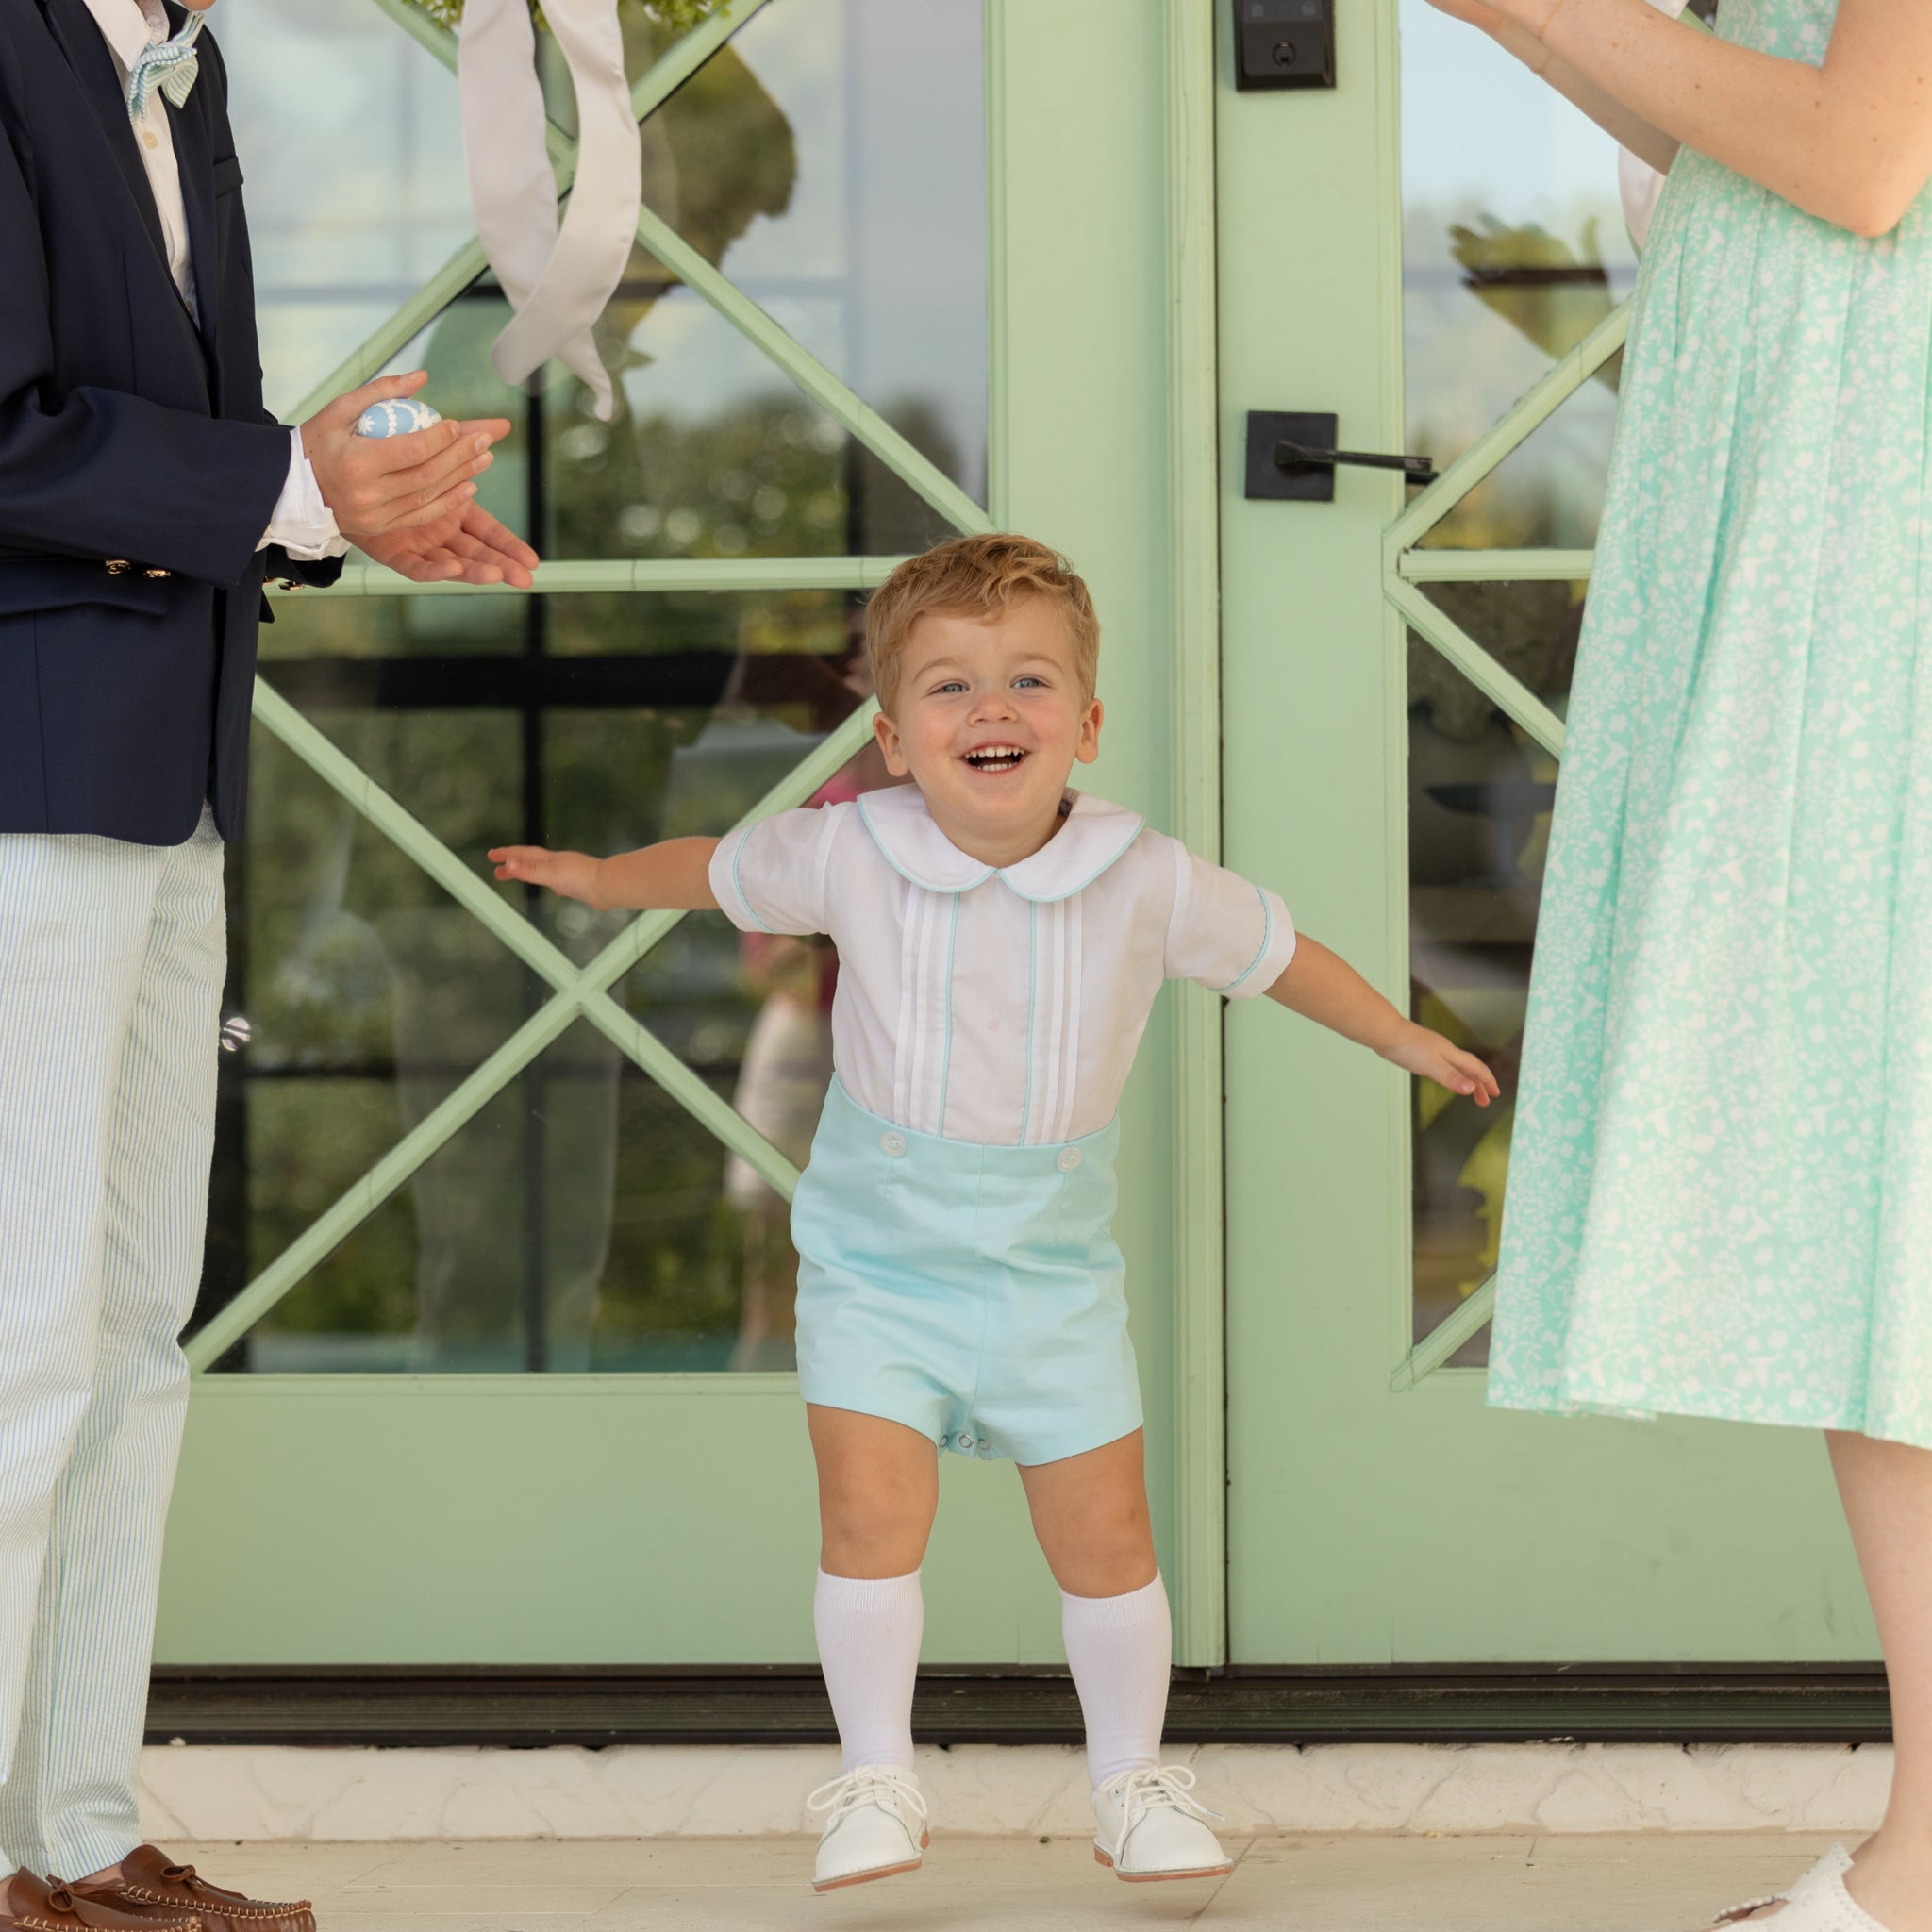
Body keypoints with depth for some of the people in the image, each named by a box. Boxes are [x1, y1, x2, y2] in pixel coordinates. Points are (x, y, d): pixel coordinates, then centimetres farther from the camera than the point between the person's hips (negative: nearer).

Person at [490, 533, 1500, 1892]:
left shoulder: (1148, 882, -11)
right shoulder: (849, 856, -13)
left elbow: (1271, 950, 9)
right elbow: (719, 869, 9)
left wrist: (1403, 1039, 20)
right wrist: (595, 878, 23)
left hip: (1052, 1269, 1)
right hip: (879, 1257, -1)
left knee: (1106, 1535, 4)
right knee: (873, 1514, -13)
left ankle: (1133, 1780, 24)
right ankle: (877, 1781, 5)